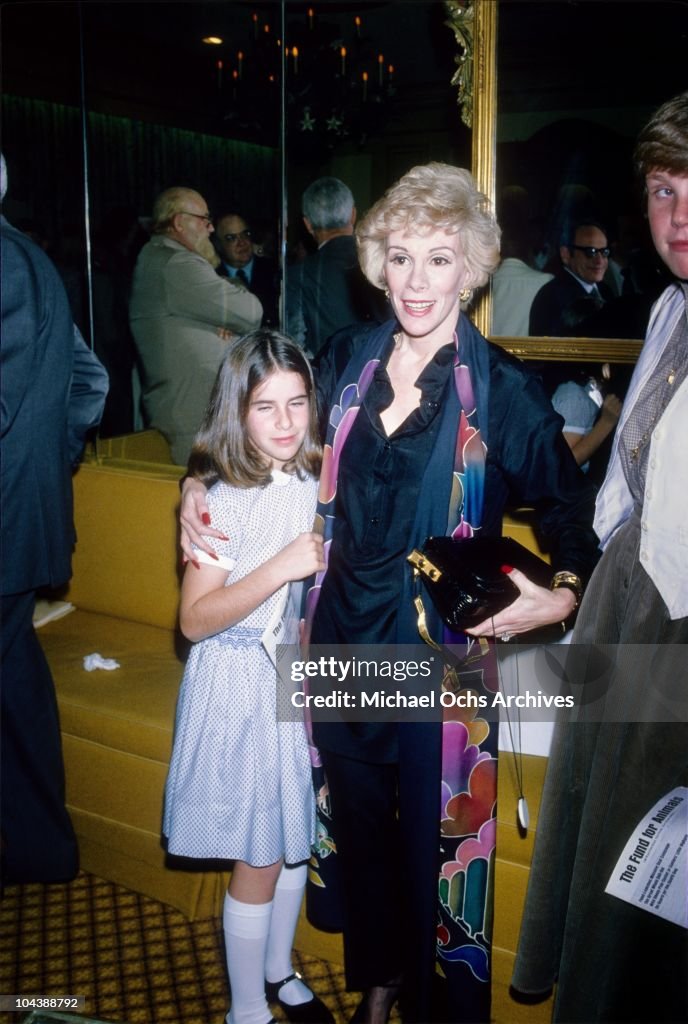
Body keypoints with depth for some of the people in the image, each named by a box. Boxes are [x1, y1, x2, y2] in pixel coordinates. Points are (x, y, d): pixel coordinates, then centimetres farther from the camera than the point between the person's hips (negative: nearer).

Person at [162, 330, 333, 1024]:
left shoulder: (318, 485, -1)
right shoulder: (224, 500, -17)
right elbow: (194, 620, -20)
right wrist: (282, 567, -27)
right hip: (243, 689, -5)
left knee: (295, 842, 20)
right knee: (257, 861, 7)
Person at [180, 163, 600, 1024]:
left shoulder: (501, 390, -9)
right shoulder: (351, 366, 3)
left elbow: (570, 507, -4)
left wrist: (565, 592, -21)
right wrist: (199, 483, 5)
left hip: (437, 653, -4)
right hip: (343, 641, 5)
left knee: (434, 835, 10)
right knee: (358, 822, 22)